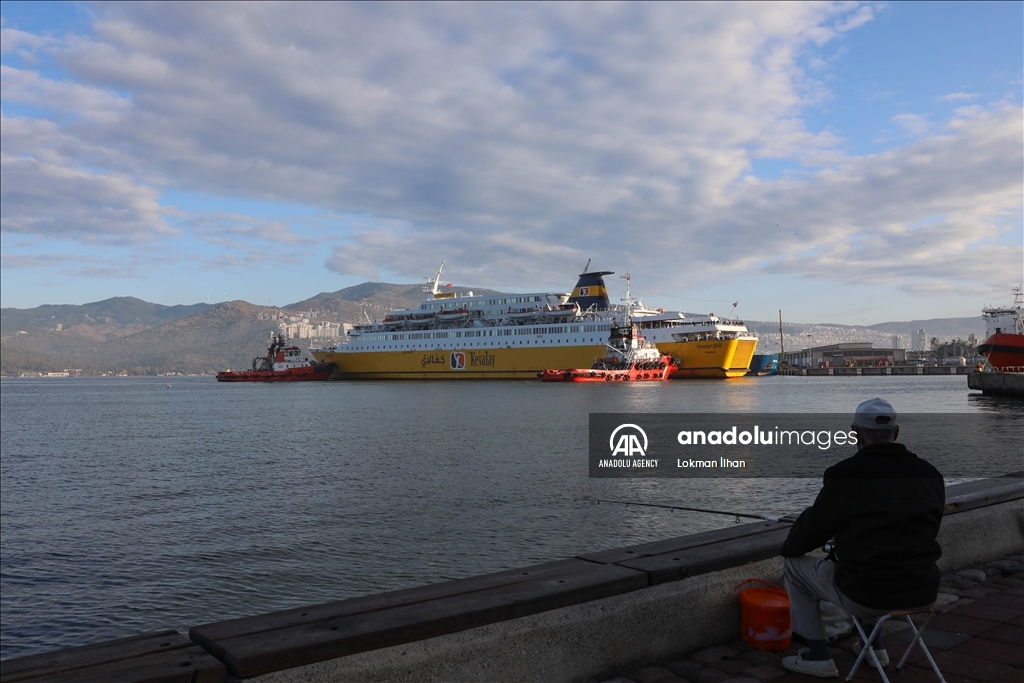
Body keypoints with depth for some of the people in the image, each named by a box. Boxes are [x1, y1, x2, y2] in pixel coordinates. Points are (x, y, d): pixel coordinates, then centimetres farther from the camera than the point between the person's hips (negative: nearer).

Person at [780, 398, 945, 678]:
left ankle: (819, 657, 21)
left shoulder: (846, 474, -14)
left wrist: (789, 548, 18)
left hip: (867, 596, -6)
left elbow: (814, 524, -4)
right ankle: (875, 646, 40)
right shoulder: (929, 474, 4)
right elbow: (928, 529, 17)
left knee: (795, 567, 18)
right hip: (922, 591, 6)